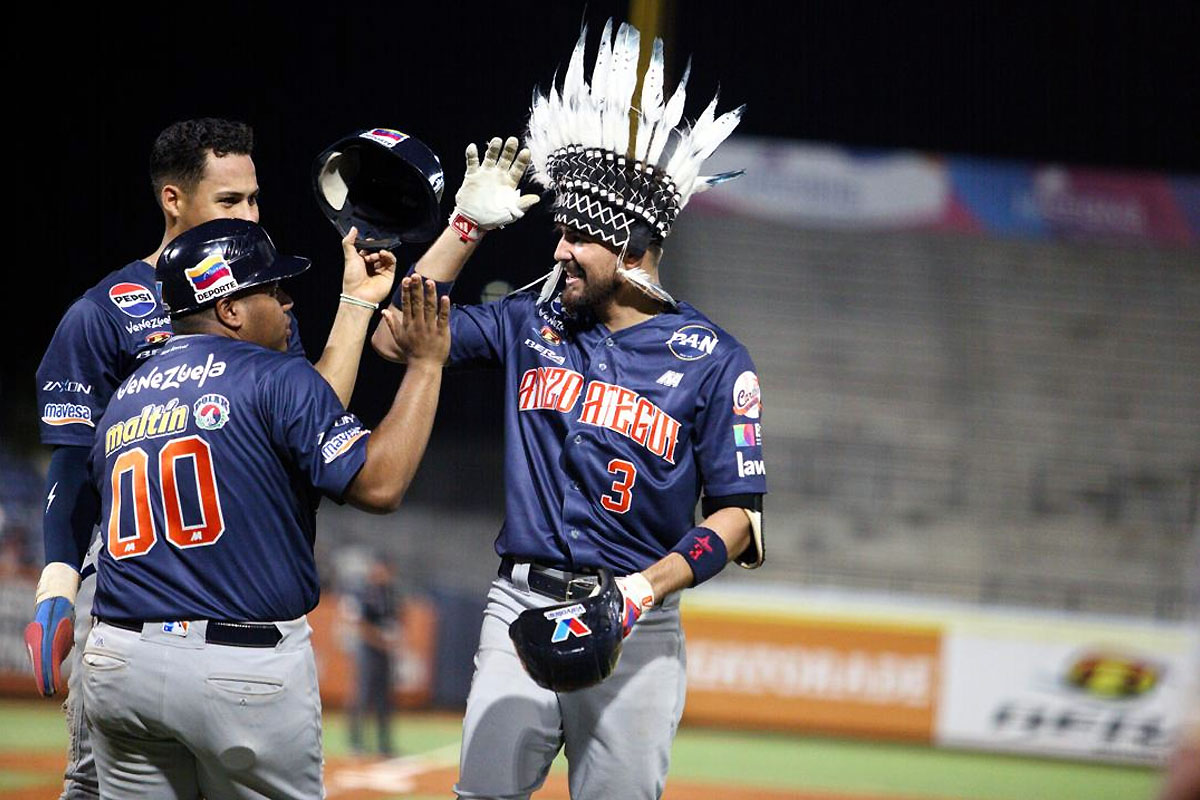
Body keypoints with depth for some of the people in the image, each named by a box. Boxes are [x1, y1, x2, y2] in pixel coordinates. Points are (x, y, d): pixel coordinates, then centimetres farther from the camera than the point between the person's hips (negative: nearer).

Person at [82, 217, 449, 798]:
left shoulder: (122, 399, 14)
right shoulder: (274, 377, -6)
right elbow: (377, 484, -13)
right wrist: (425, 364, -4)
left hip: (117, 664, 6)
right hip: (248, 667, -6)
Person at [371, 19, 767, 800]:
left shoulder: (713, 361, -3)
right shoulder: (533, 323, 10)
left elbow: (738, 513, -4)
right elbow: (397, 338, 11)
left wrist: (647, 587, -18)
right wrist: (469, 226, 6)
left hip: (635, 627, -3)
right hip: (521, 608, 3)